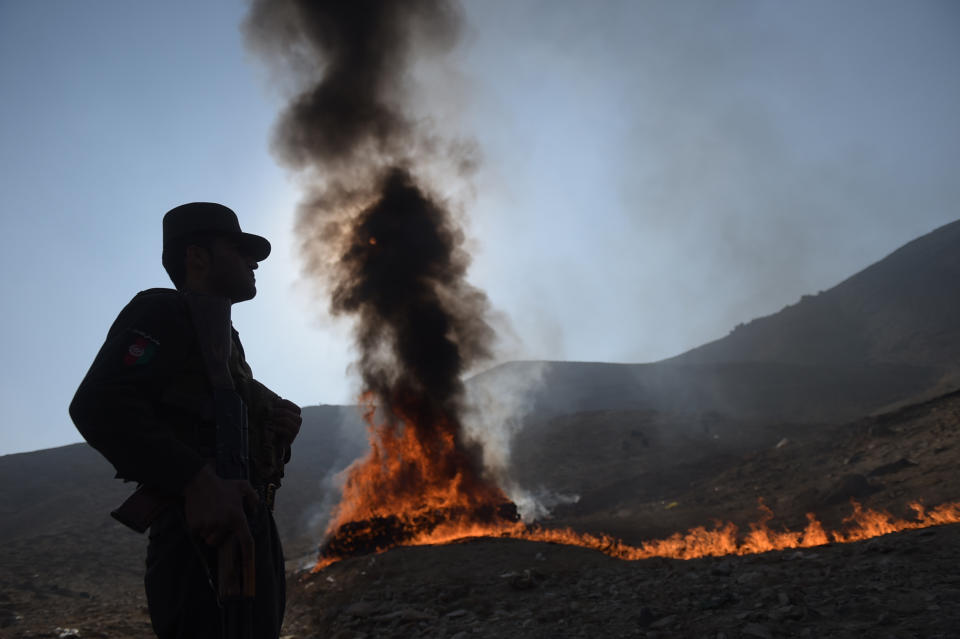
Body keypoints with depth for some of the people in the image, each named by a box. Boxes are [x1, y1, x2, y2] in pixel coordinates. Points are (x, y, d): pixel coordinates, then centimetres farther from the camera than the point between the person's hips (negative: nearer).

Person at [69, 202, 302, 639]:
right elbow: (99, 405, -19)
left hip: (250, 532, 10)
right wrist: (198, 481, -29)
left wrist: (280, 428, 6)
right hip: (207, 537, -9)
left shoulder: (222, 337, 26)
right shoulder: (164, 312, -2)